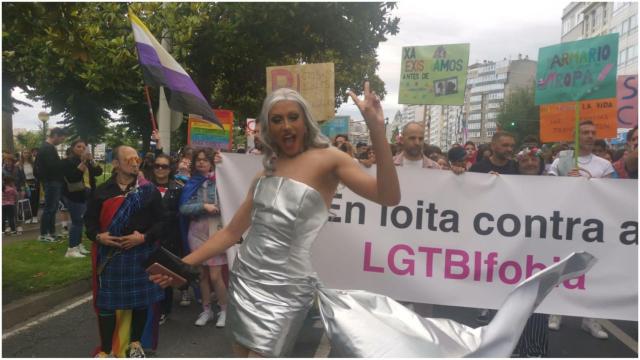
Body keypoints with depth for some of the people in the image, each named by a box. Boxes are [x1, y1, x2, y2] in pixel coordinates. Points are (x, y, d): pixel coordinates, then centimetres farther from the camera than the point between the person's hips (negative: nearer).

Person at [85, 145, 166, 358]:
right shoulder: (102, 191, 3)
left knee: (141, 299, 11)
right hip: (110, 255, 0)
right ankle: (105, 349, 23)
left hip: (141, 254, 0)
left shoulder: (149, 190, -1)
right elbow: (90, 219, 9)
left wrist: (144, 237, -16)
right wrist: (98, 236, -10)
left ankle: (135, 342, 32)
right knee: (106, 301, 6)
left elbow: (161, 221, -1)